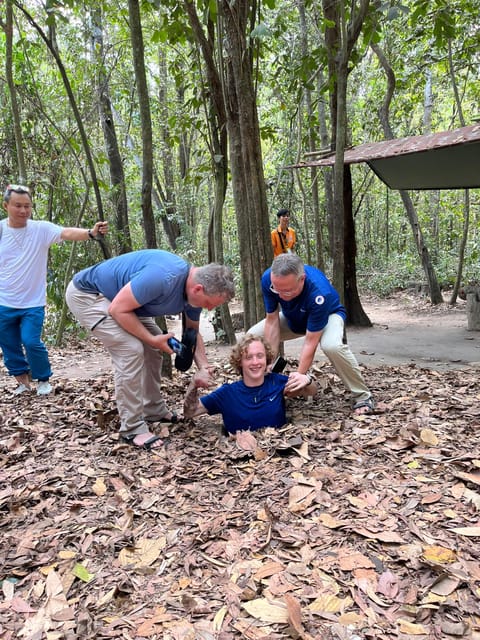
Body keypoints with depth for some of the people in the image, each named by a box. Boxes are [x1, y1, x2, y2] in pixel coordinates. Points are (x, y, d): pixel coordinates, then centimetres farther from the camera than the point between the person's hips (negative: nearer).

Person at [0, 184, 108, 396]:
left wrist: (91, 233, -45)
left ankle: (44, 379, 17)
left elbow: (67, 233, -27)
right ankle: (23, 380, 34)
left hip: (33, 302, -2)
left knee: (31, 342, -9)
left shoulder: (41, 229, -10)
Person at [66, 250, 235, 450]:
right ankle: (132, 428, -11)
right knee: (131, 349, -21)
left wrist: (204, 367, -7)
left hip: (116, 297, 9)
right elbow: (117, 309, -29)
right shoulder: (162, 277, -37)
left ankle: (154, 411, 21)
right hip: (86, 295, -9)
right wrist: (152, 339, -21)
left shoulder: (193, 288, -8)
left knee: (154, 346, 8)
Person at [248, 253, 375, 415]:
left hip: (328, 314, -5)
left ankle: (363, 397, -16)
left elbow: (310, 342, -35)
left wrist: (301, 374, -38)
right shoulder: (268, 279, -31)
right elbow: (272, 321, -21)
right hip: (293, 317, 5)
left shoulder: (319, 292, -42)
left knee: (332, 345, -38)